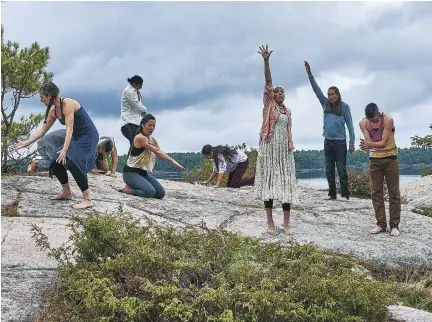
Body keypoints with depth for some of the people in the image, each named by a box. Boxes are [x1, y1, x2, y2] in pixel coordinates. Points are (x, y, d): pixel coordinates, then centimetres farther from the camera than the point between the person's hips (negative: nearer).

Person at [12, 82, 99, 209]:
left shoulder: (68, 104, -20)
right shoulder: (53, 111, 5)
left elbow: (69, 128, -27)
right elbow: (42, 131, 13)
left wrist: (65, 149, -35)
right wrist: (26, 143, 11)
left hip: (88, 136, -9)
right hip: (76, 138, 9)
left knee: (72, 163, -25)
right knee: (56, 163, 4)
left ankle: (87, 200, -21)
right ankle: (67, 193, 24)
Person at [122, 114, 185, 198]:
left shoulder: (153, 140, 10)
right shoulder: (139, 138, -16)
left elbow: (160, 154, -2)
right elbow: (157, 151, -24)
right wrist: (172, 160, -28)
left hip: (143, 173, 9)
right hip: (131, 173, -9)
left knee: (161, 193, -3)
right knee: (150, 192, -29)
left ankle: (133, 188, 13)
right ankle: (129, 189, -3)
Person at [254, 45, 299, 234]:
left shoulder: (287, 111, 16)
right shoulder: (269, 104, 3)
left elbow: (288, 131, 15)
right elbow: (268, 82, -9)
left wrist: (291, 147, 4)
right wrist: (266, 61, -20)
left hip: (284, 149, 5)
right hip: (270, 147, -5)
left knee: (286, 181, 1)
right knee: (269, 181, -4)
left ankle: (287, 222, 6)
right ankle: (270, 223, -3)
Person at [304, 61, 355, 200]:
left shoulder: (344, 106, 1)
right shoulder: (325, 104, 11)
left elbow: (350, 125, -1)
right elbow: (317, 89, 6)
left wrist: (352, 143, -7)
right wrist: (310, 74, -3)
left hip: (340, 142, -4)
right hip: (328, 141, 4)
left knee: (341, 169, -5)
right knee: (329, 170, 5)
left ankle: (345, 194, -3)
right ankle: (332, 194, 10)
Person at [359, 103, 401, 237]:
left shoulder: (388, 120, -18)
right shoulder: (363, 123, -6)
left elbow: (383, 143, -22)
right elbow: (369, 142, -13)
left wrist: (369, 144, -38)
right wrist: (366, 145, -36)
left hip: (390, 158, -3)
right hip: (374, 159, 3)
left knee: (394, 192, -1)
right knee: (376, 192, 2)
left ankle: (394, 225, 3)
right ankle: (381, 224, 8)